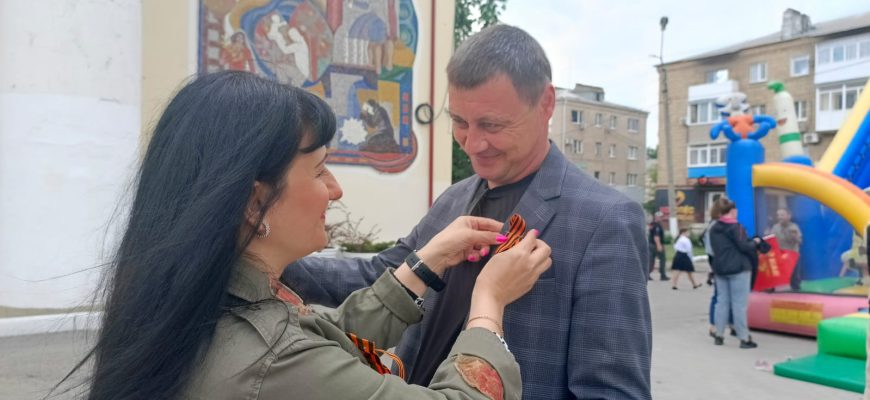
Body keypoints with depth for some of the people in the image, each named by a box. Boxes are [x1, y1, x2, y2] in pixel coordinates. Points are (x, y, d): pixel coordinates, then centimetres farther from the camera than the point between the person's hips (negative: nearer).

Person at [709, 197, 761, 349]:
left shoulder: (714, 229, 11)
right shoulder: (735, 226, -11)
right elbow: (743, 246, -14)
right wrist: (755, 242, 6)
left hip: (720, 268, 7)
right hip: (738, 269, -6)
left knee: (722, 302, 10)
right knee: (739, 304, -4)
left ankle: (718, 335, 13)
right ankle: (744, 338, -1)